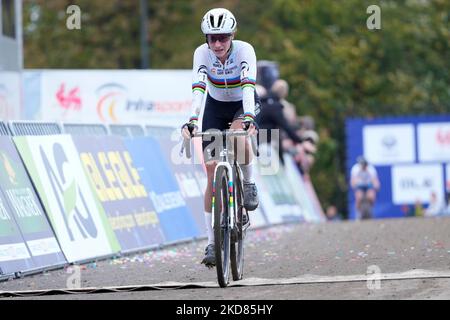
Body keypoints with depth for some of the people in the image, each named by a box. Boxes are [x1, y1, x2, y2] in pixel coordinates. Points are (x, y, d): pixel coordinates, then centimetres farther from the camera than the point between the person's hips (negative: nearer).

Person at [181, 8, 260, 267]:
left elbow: (248, 86, -40)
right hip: (216, 107, 2)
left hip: (244, 105, -2)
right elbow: (198, 89, -33)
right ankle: (212, 243, -5)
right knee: (212, 171, -9)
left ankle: (250, 183, -9)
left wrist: (248, 117, -55)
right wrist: (192, 120, -49)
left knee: (239, 135, -38)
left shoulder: (244, 50, -26)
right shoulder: (202, 53, -22)